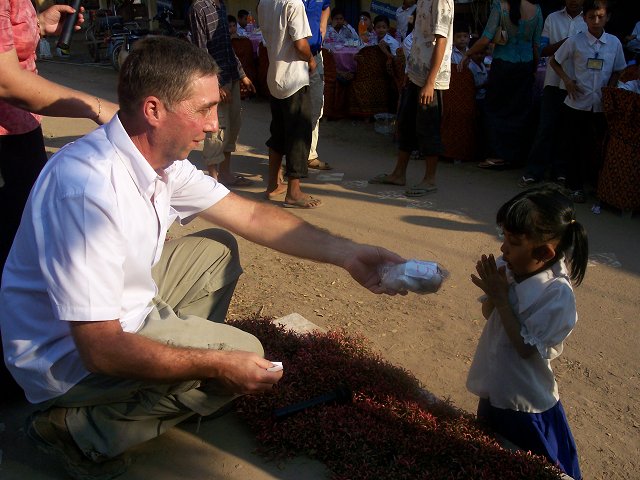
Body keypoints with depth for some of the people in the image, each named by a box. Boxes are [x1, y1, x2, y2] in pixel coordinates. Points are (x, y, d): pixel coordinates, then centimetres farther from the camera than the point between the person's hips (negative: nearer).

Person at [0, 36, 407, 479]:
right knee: (244, 355, -15)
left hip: (119, 311, 8)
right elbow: (101, 349, -32)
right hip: (70, 357, -8)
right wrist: (220, 366, -24)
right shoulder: (90, 187, -34)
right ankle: (83, 429, -5)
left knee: (219, 249, 8)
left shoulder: (163, 159, -7)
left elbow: (251, 217, 0)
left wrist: (346, 253, -6)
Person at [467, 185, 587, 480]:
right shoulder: (507, 270, -10)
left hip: (526, 403, -6)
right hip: (495, 390, 6)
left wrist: (501, 298, -26)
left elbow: (527, 348, -24)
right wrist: (492, 293, -19)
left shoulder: (557, 295, -27)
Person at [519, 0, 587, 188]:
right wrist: (564, 43, -13)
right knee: (546, 127, -2)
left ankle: (560, 170, 17)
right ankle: (534, 171, 3)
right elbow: (543, 50, 3)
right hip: (554, 81, 0)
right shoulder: (553, 18, 8)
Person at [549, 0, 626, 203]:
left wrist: (610, 88, -4)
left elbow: (617, 71, 12)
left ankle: (599, 185, 25)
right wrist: (567, 80, -6)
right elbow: (554, 61, 6)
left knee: (599, 146, 10)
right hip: (577, 104, -2)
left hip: (602, 105, 2)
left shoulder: (614, 43, 1)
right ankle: (575, 186, 20)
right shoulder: (574, 42, -5)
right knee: (575, 147, 6)